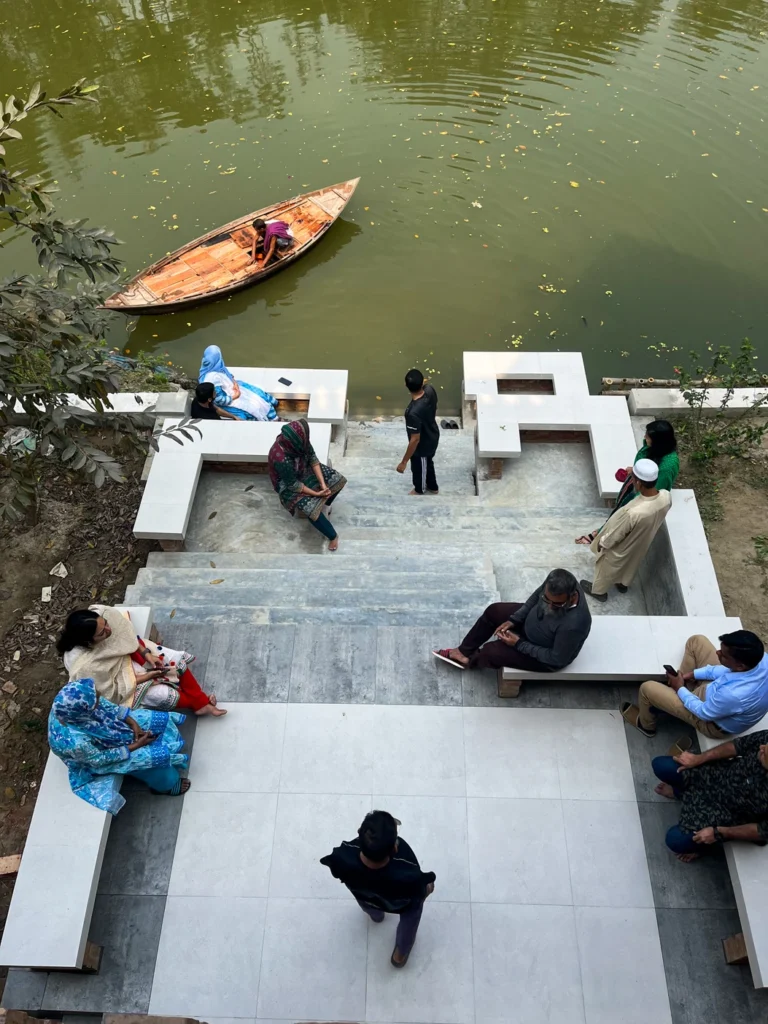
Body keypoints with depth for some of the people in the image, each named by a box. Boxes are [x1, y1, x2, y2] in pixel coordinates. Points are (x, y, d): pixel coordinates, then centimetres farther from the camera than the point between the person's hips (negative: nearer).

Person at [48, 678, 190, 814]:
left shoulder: (71, 704, -30)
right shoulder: (76, 742, -44)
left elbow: (106, 705, -11)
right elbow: (99, 759, -24)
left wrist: (133, 724, -14)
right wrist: (135, 745, -15)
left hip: (102, 729, 6)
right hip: (95, 754, -6)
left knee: (160, 720, 4)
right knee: (153, 756, -7)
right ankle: (166, 784, 26)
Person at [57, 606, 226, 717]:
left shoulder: (101, 613, -28)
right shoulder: (84, 666, -38)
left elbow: (126, 634, -6)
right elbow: (111, 691, -22)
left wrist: (146, 654, -12)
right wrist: (145, 677, -18)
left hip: (129, 653, 5)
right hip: (117, 678, -5)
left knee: (178, 661, -4)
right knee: (164, 694, -15)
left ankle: (202, 702, 14)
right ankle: (197, 704, 18)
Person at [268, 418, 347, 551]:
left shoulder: (297, 442, -22)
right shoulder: (281, 459, -39)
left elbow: (313, 459, -10)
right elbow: (294, 485, -27)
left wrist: (322, 483, -18)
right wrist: (316, 493, -21)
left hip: (305, 471, 7)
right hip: (288, 485, -7)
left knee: (337, 479, -3)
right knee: (311, 509, -25)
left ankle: (325, 504, 23)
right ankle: (333, 536, -3)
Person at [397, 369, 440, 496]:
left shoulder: (414, 412, -44)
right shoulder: (430, 390, -23)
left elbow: (415, 440, -34)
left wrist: (404, 462, -23)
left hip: (422, 445, -7)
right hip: (433, 436, 7)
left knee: (418, 469, 26)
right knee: (428, 462, 35)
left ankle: (419, 491, 58)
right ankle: (432, 487, 63)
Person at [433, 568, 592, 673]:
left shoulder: (573, 624, -43)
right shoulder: (555, 583, -26)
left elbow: (557, 659, -29)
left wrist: (519, 643, -25)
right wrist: (513, 620, -8)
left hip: (546, 654, -7)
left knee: (491, 652, -9)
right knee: (493, 611, 8)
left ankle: (471, 659, 29)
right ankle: (463, 651, 27)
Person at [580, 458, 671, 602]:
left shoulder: (634, 512, -47)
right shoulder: (666, 497, -28)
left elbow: (615, 534, -28)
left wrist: (602, 542, -8)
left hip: (621, 548, -6)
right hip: (642, 543, 6)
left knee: (606, 568, 25)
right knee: (631, 564, 35)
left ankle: (598, 590, 52)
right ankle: (623, 584, 63)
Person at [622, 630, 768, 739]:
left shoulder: (735, 695, -45)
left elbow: (704, 713, -23)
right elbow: (726, 670, -3)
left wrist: (680, 689, -8)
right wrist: (692, 674, -4)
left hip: (715, 721, -7)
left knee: (647, 688, -3)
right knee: (696, 641, 7)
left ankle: (645, 725, 33)